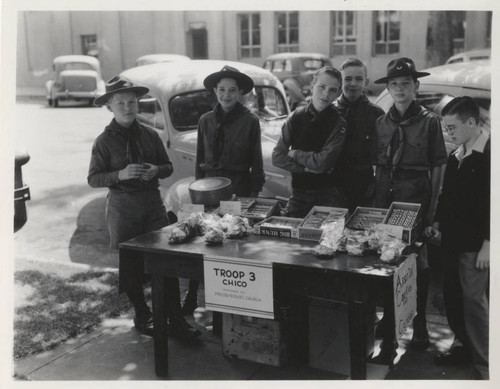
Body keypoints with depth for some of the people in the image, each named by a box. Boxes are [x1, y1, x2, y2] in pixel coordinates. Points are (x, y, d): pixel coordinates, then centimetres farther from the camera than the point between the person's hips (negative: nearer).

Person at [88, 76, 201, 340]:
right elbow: (93, 178, -5)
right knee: (130, 264, 6)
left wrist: (156, 170, -10)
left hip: (153, 202, 3)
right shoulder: (104, 141, -3)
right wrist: (120, 174, -21)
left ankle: (175, 320, 3)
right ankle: (142, 316, 24)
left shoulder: (150, 136, 6)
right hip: (123, 206, -2)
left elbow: (168, 167, 13)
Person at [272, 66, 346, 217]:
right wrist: (306, 168, -13)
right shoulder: (297, 117, 0)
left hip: (328, 196, -2)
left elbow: (323, 162, -18)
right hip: (298, 194, 3)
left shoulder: (338, 123, -8)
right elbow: (277, 158, -4)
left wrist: (294, 154, -7)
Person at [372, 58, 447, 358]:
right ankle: (389, 326, 18)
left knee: (417, 260, 5)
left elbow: (438, 166, -3)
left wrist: (432, 207, -8)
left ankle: (419, 324, 20)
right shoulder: (382, 123, 9)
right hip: (385, 195, 4)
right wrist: (376, 200, 5)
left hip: (416, 194, -3)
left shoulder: (429, 121, -3)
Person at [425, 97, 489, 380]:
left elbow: (490, 200, -17)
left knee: (474, 300, -2)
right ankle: (464, 346, 32)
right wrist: (438, 223, 9)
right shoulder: (456, 156, 10)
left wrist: (487, 244, -18)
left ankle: (484, 366, 9)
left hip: (475, 244, -7)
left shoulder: (489, 153, -13)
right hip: (453, 239, 7)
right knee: (452, 296, 14)